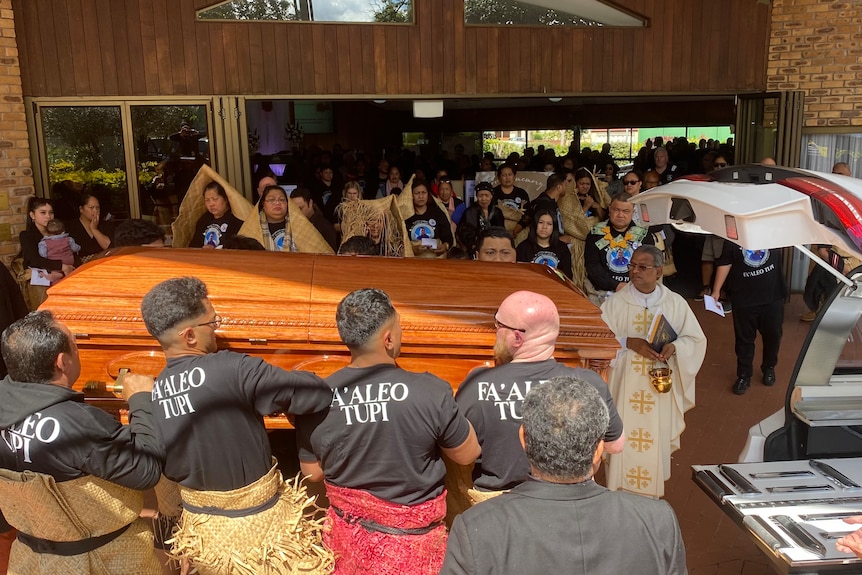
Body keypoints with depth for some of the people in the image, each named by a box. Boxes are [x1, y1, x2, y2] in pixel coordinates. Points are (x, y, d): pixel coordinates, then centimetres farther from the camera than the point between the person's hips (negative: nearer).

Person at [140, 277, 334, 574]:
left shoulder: (149, 394, -6)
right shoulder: (234, 371, -27)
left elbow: (168, 469, 6)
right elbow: (321, 393, -25)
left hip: (200, 530, 6)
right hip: (258, 527, -6)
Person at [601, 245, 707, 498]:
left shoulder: (676, 303, 0)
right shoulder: (615, 302, -5)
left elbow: (697, 340, 4)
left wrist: (674, 346, -16)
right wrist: (628, 342, -21)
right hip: (624, 387, -1)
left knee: (655, 442, 10)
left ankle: (650, 500, 28)